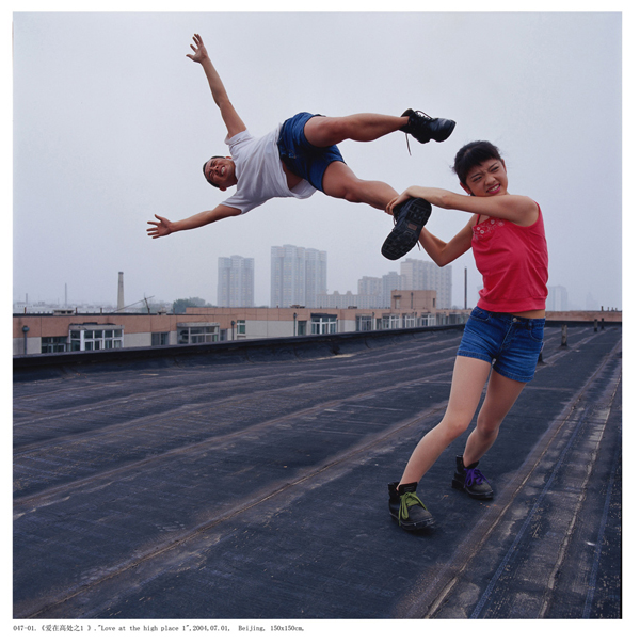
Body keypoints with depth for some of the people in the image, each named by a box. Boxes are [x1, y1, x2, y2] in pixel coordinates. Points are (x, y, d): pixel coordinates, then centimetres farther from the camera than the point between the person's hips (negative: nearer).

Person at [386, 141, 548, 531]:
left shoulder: (525, 207, -11)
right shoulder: (478, 222, 5)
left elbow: (446, 200, -13)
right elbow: (443, 255, 18)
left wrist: (416, 190, 4)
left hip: (526, 330, -2)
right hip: (485, 322, 2)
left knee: (490, 425, 11)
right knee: (457, 421, -13)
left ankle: (467, 469, 42)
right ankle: (403, 491, 1)